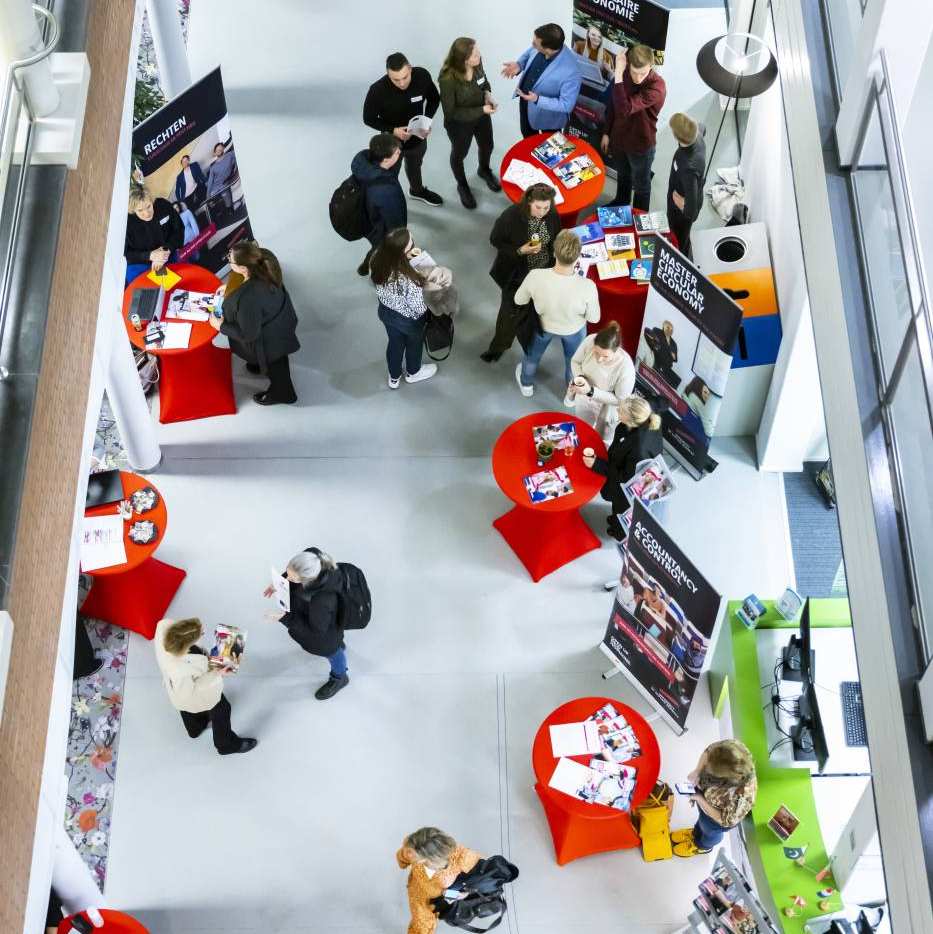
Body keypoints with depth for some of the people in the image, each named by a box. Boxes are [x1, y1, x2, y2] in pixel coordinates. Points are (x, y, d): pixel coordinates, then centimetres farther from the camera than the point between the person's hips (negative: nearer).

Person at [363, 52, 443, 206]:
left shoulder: (422, 76, -27)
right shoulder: (377, 90, -35)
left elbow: (434, 99, -6)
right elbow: (369, 119, -18)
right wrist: (392, 130, -31)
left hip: (418, 136, 4)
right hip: (392, 140, -4)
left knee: (415, 166, 34)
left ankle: (417, 190, 64)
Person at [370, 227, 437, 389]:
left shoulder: (378, 261, -25)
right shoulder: (409, 280, -43)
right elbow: (419, 308, -29)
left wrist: (409, 258, -8)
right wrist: (424, 283, -13)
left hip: (386, 311, 5)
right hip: (409, 320, -5)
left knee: (395, 343, 32)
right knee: (414, 344, 29)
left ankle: (394, 377, 56)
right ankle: (413, 373, 58)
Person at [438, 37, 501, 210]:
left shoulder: (477, 63, -22)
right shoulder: (448, 79, -38)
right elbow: (450, 112, -28)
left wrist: (487, 94, -19)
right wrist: (481, 110, -30)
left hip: (482, 115, 5)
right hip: (459, 123, -5)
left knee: (487, 146, 29)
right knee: (459, 154, 24)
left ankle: (484, 170, 63)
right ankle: (462, 185, 53)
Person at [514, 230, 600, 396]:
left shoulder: (535, 276, -38)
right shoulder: (587, 287, -41)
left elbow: (519, 301, -17)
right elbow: (594, 318, -21)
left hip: (543, 324, 1)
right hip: (574, 329, -1)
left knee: (533, 354, 35)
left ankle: (526, 384, 62)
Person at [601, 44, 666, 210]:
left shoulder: (657, 87, -35)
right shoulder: (625, 75, -14)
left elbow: (625, 109, -44)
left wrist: (618, 75, -45)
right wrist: (607, 133, 9)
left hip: (641, 144, -5)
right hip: (619, 137, 5)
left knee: (641, 184, 19)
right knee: (623, 175, 31)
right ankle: (620, 203, 57)